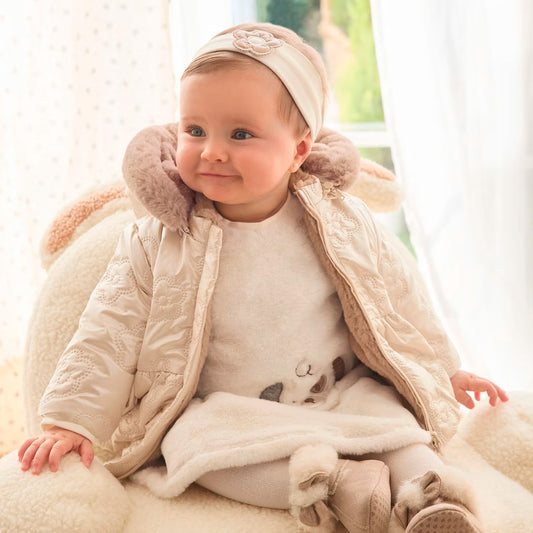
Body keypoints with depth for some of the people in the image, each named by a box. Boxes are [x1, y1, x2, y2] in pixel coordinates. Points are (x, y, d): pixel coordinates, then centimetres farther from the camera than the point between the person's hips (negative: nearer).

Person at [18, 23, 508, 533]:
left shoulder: (343, 223, -5)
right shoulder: (156, 242, -7)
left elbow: (399, 298, 9)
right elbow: (111, 333, -3)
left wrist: (442, 371, 18)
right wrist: (71, 420, -7)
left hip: (342, 396, 1)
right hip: (225, 412, -1)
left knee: (388, 407, -26)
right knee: (192, 442, -30)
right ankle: (341, 483, -34)